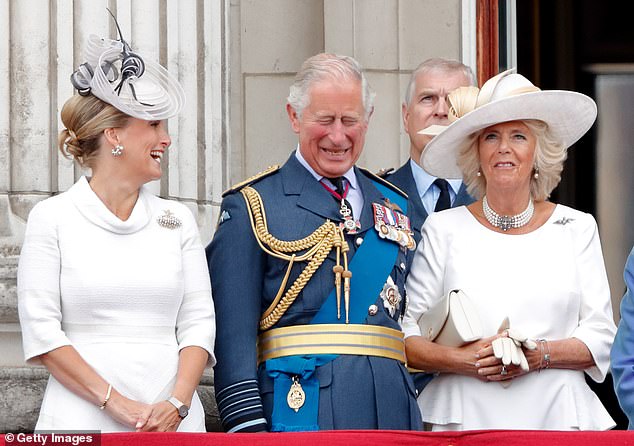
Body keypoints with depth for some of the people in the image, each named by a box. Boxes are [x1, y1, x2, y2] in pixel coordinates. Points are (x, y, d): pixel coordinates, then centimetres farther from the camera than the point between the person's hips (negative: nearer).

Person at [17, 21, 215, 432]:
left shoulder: (177, 220, 12)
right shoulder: (53, 218, 1)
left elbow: (198, 322, 6)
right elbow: (41, 332, -5)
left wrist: (177, 404, -9)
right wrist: (116, 403, -12)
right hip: (83, 421, -3)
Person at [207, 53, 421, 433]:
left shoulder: (395, 205, 18)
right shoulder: (252, 206, 3)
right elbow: (233, 328, -5)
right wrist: (248, 424, -14)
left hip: (392, 414, 5)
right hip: (298, 405, -4)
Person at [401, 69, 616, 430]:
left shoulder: (577, 228, 10)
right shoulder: (443, 230, 7)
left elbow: (601, 338, 6)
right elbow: (405, 336, 3)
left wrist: (541, 355, -11)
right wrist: (462, 360, -14)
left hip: (557, 415, 1)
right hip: (466, 419, 0)